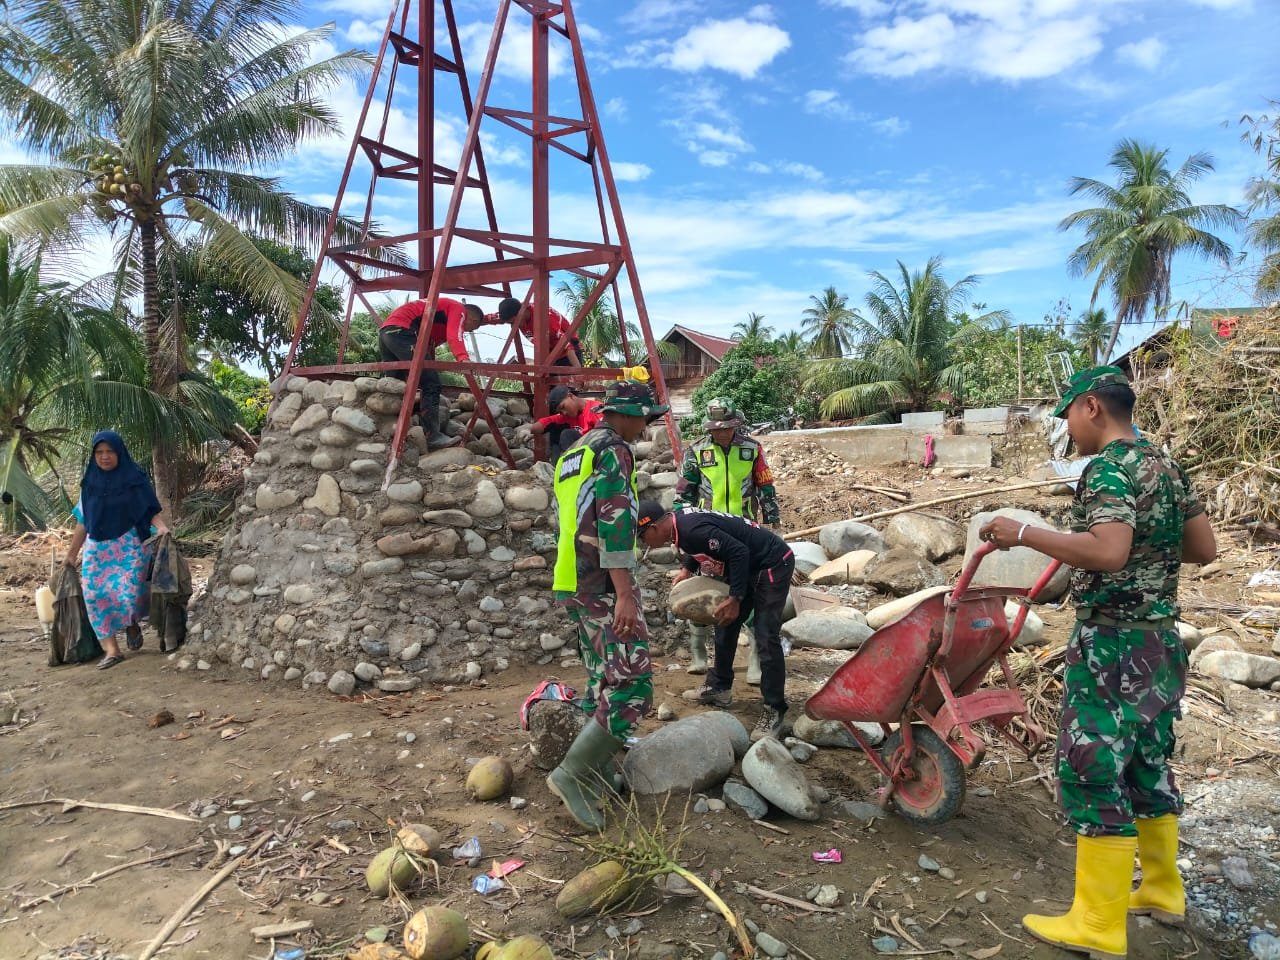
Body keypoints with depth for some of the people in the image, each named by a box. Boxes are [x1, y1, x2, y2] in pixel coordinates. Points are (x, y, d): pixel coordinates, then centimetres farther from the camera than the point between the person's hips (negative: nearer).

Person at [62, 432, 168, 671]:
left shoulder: (135, 478, -2)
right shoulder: (90, 482, 9)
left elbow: (151, 509, -5)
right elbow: (83, 522, 14)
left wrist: (160, 526, -27)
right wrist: (71, 553, 16)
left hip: (130, 546, -4)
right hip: (97, 548, 4)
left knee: (128, 592, -16)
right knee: (95, 594, -5)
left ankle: (132, 625, 18)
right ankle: (111, 649, 3)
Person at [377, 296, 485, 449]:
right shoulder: (458, 308, 7)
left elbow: (428, 346, 31)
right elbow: (454, 337, -15)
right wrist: (463, 359, -32)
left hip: (386, 330, 10)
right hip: (401, 330, -10)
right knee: (431, 383, -12)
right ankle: (432, 436, -17)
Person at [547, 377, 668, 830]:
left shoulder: (572, 456, 20)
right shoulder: (613, 451, -9)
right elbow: (614, 522, -20)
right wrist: (625, 594, -23)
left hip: (571, 585, 10)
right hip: (604, 587, -10)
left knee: (604, 682, 17)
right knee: (632, 685, -9)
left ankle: (598, 773, 23)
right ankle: (573, 773, -9)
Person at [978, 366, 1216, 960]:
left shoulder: (1109, 469, -16)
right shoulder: (1164, 465, 12)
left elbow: (1107, 553, -30)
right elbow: (1205, 549, 16)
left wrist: (1024, 533, -25)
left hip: (1114, 645, -10)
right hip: (1161, 641, 10)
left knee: (1093, 773, -2)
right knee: (1146, 765, 21)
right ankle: (1161, 890, 36)